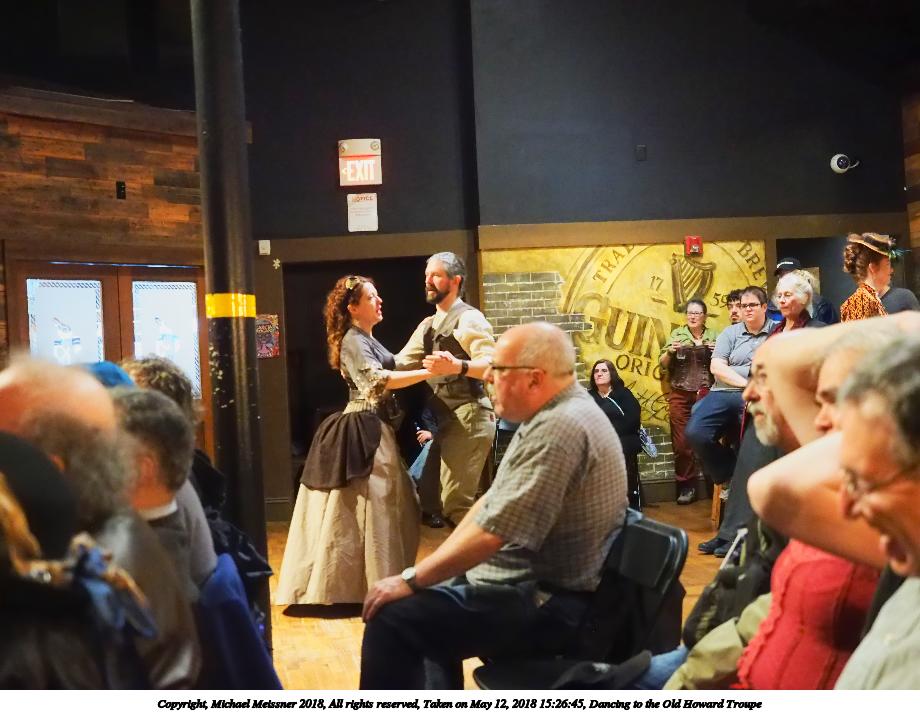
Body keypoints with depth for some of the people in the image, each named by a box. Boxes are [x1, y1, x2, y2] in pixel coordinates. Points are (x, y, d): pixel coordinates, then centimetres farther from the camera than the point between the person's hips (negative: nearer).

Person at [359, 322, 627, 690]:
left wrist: (412, 580, -16)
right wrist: (426, 572, 7)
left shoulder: (559, 428, -25)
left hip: (550, 604, -11)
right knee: (426, 604, 23)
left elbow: (493, 532, -28)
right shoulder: (557, 416, 10)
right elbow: (493, 501, 13)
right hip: (539, 583, 11)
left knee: (391, 618, -15)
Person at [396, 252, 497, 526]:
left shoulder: (469, 318, -11)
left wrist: (457, 366, -41)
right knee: (432, 497, 15)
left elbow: (493, 366, -23)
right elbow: (400, 362, 14)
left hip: (468, 416, -10)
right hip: (449, 419, 10)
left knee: (455, 503, -12)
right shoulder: (429, 325, 19)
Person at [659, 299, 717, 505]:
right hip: (680, 395, 1)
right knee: (681, 441, -1)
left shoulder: (714, 336, 9)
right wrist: (670, 351, -9)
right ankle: (686, 485, 7)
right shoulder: (676, 334, 10)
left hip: (706, 393, -1)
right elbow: (663, 364, 9)